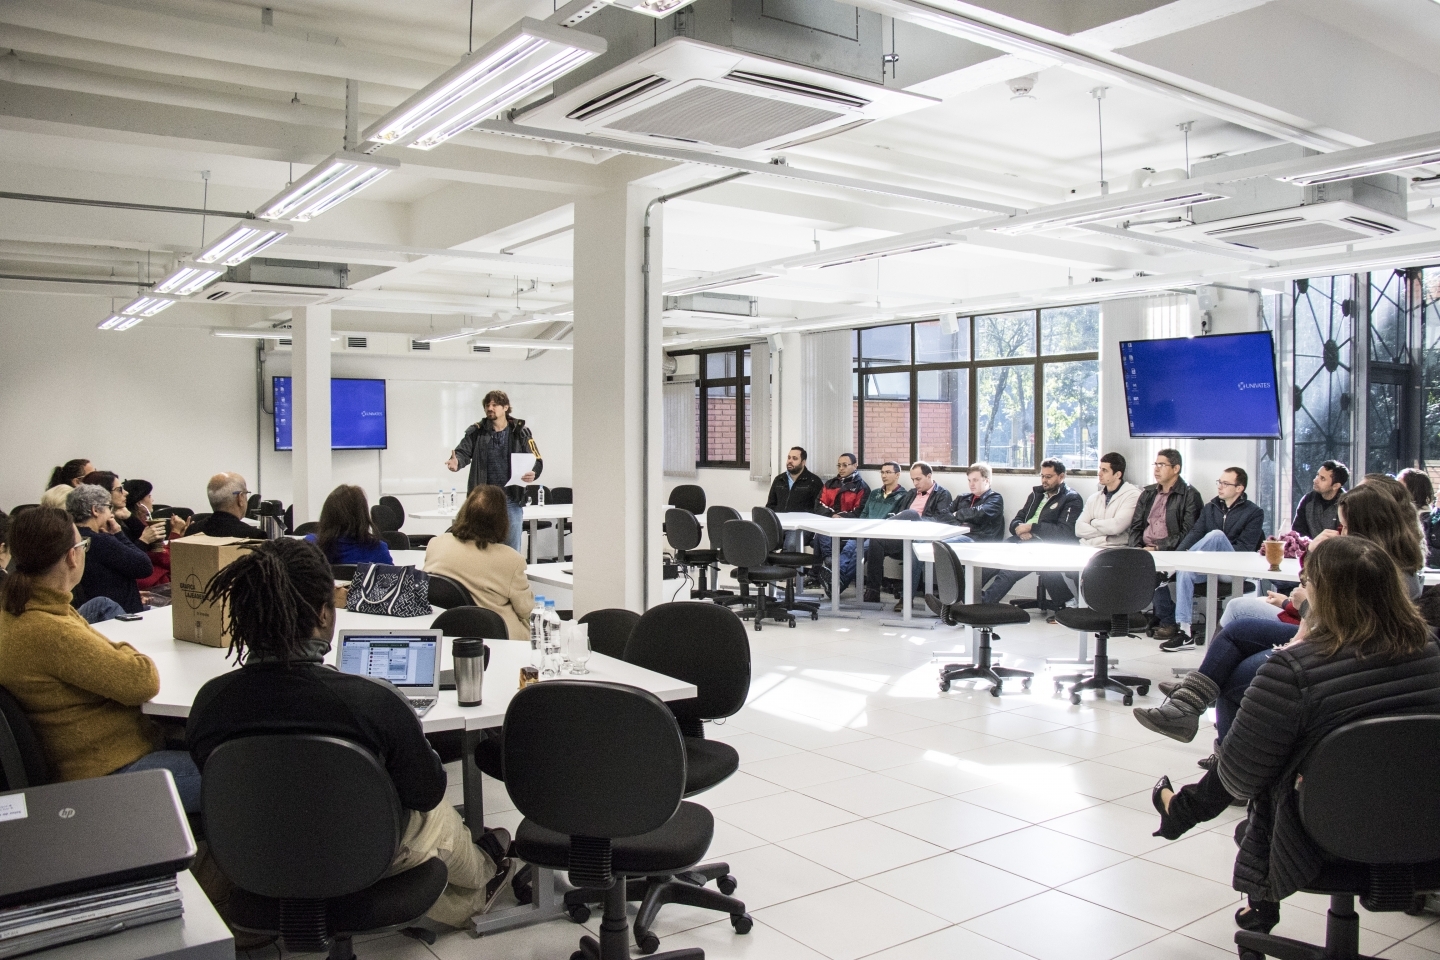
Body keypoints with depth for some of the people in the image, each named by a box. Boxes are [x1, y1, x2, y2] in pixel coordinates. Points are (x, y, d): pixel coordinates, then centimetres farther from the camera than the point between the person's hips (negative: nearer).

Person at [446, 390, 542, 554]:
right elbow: (463, 451, -10)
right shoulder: (476, 431, 3)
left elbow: (536, 459, -1)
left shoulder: (520, 431, 1)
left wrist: (533, 473, -24)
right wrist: (457, 462, -34)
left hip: (511, 500, -1)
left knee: (512, 551, 8)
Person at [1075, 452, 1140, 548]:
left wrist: (1093, 522, 2)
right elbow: (1079, 529, 4)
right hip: (1086, 547, 4)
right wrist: (1106, 531, -10)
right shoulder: (1094, 497, 15)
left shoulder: (1132, 495, -3)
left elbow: (1116, 526, -15)